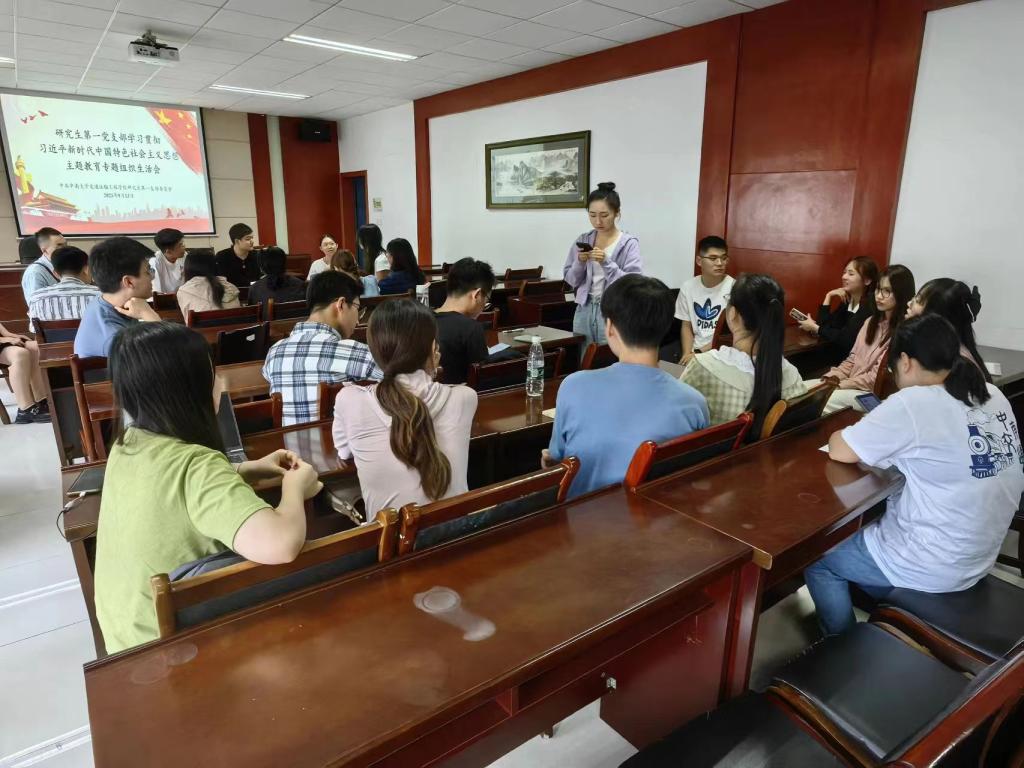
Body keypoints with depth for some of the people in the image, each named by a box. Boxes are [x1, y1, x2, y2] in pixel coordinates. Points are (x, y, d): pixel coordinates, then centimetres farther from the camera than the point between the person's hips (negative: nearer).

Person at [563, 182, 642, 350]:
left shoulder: (629, 244, -6)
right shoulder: (582, 240, 6)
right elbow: (570, 280, 6)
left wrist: (606, 263, -23)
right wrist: (580, 262, -12)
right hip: (584, 311, 4)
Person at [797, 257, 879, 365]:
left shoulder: (870, 305, -16)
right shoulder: (847, 300, 8)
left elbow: (845, 339, -20)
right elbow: (824, 325, 0)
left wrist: (815, 328, -10)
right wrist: (828, 296, -5)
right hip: (836, 356, 7)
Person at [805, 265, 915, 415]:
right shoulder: (872, 321, 14)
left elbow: (877, 377, -17)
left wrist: (839, 385, -16)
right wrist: (832, 377, -3)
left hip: (872, 393, -8)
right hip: (850, 383, 8)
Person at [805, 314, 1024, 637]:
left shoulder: (912, 404, -24)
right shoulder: (992, 396, -1)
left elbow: (839, 451, -17)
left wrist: (866, 430, 2)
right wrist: (888, 432, 5)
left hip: (932, 567, -8)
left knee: (816, 558, 12)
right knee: (866, 525, 28)